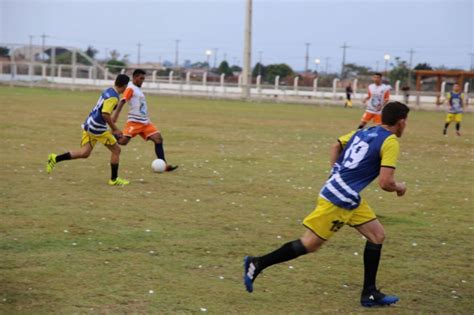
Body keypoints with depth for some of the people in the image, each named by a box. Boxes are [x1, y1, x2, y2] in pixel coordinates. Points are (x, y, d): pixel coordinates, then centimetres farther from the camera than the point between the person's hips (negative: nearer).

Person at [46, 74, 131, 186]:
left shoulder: (109, 91, 12)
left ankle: (55, 159, 0)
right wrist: (114, 129, -15)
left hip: (89, 125, 9)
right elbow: (105, 114, -25)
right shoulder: (113, 97, -17)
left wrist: (112, 126, 26)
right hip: (97, 128, -9)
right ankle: (114, 179, 12)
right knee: (116, 150, 4)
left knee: (84, 153, 7)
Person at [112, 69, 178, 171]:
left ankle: (164, 165, -10)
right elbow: (122, 101, -20)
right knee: (123, 141, -18)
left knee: (158, 138, -6)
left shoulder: (138, 89, 21)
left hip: (145, 122, 8)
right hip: (134, 122, -8)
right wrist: (115, 115, -33)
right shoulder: (130, 88, -6)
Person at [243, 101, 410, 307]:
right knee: (310, 244, -2)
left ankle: (370, 293, 14)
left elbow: (336, 147, 22)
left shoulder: (364, 131, 12)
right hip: (338, 199, -9)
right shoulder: (390, 142, -13)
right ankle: (257, 264, 6)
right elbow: (385, 183, -18)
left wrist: (337, 176, 24)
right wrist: (399, 187, 3)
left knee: (377, 236, 10)